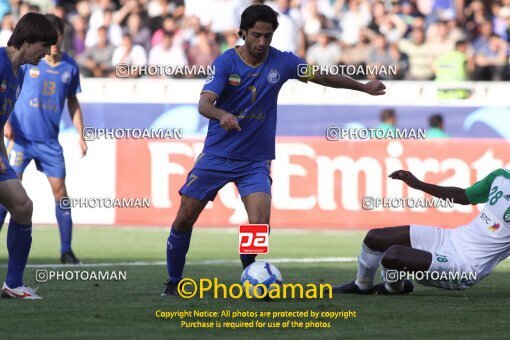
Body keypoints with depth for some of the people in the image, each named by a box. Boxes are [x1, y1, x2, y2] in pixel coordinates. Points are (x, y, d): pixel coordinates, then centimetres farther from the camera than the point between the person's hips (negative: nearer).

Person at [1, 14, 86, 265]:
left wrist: (80, 134, 11)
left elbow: (72, 101, 14)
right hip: (21, 137, -3)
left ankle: (66, 250, 9)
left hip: (49, 141, 3)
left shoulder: (70, 67, 2)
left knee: (60, 191, 1)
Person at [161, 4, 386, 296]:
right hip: (217, 155, -1)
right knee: (184, 219, 1)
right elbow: (204, 103, -23)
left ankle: (249, 269, 8)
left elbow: (322, 77, 11)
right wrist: (221, 115, -44)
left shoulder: (282, 62, -4)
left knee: (260, 225, -20)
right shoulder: (226, 62, -11)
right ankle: (174, 282, 21)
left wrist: (363, 87, 14)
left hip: (255, 161, 1)